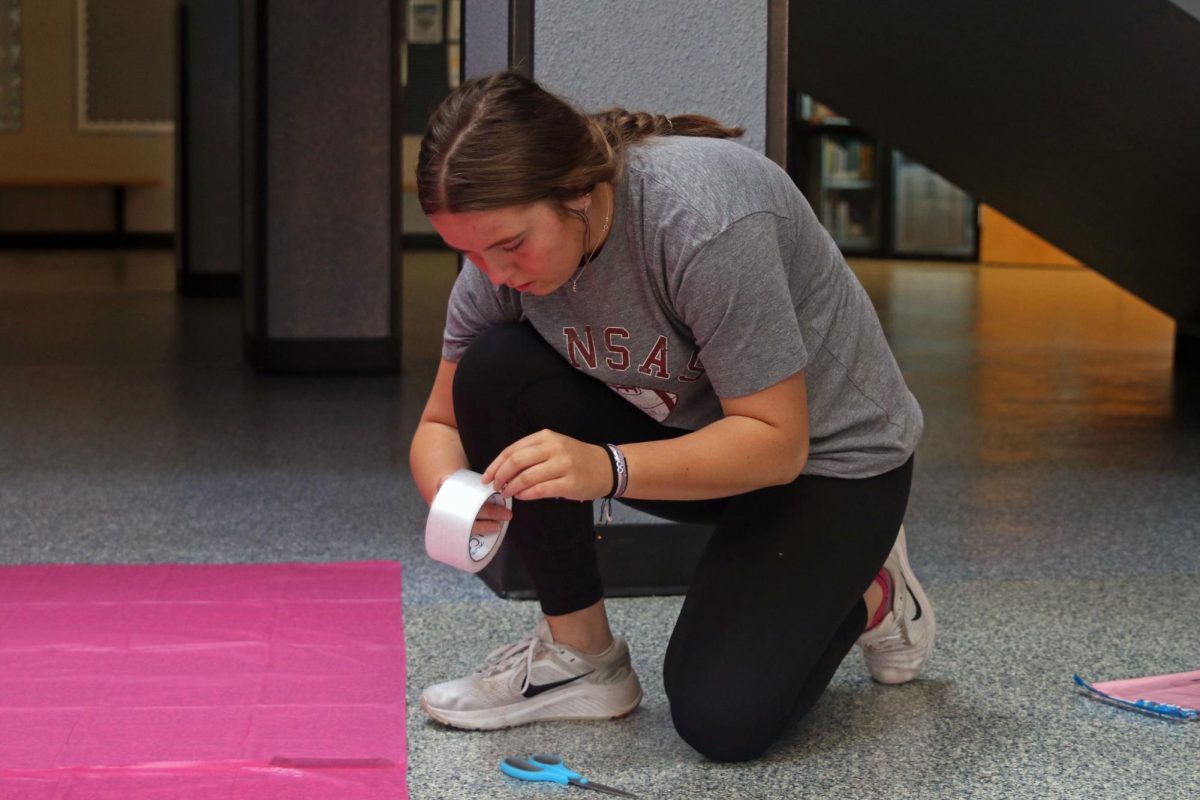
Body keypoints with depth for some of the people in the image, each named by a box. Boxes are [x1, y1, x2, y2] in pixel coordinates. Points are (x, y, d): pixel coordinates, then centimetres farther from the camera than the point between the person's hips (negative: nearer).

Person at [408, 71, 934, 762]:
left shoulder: (705, 218, -34)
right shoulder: (500, 245, -16)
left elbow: (775, 444, -30)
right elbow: (442, 424, -6)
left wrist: (605, 469, -44)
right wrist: (450, 496, -31)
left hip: (829, 454, -6)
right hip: (689, 433, 6)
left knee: (720, 717, -21)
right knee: (493, 371, -20)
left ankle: (868, 597, 10)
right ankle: (579, 654, -7)